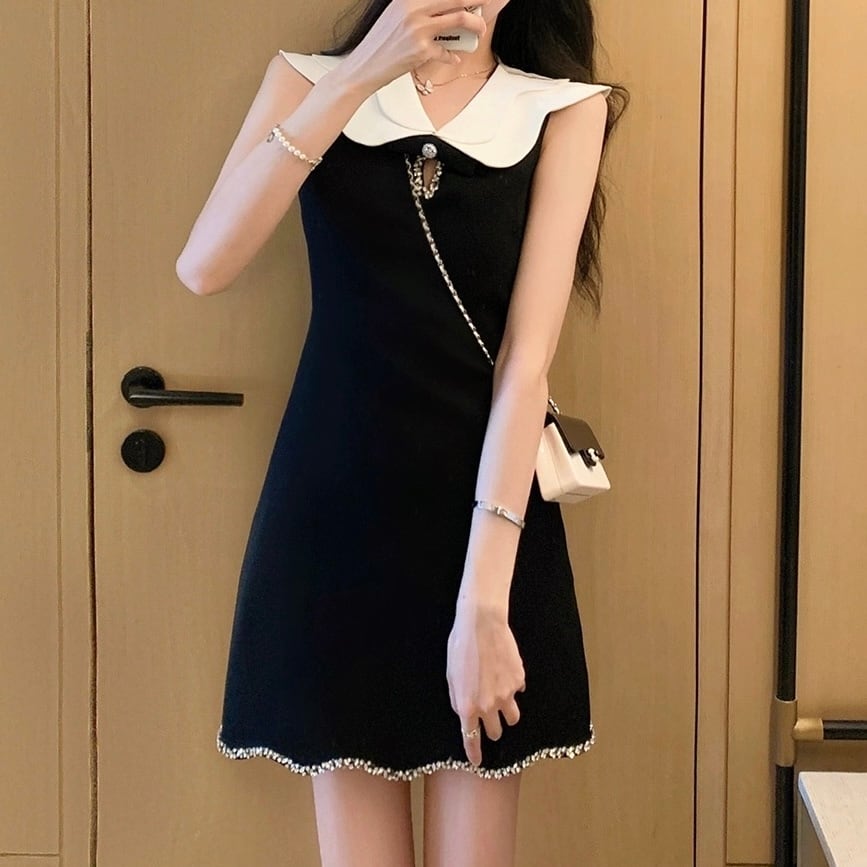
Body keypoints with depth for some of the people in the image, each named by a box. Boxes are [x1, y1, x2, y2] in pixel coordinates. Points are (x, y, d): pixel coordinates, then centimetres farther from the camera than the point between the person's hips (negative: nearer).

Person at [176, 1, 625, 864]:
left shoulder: (561, 108, 0)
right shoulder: (308, 82, 4)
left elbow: (527, 358, -10)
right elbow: (203, 267, -13)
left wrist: (483, 600, -18)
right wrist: (356, 79, -19)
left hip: (489, 512, 0)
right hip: (332, 511, 1)